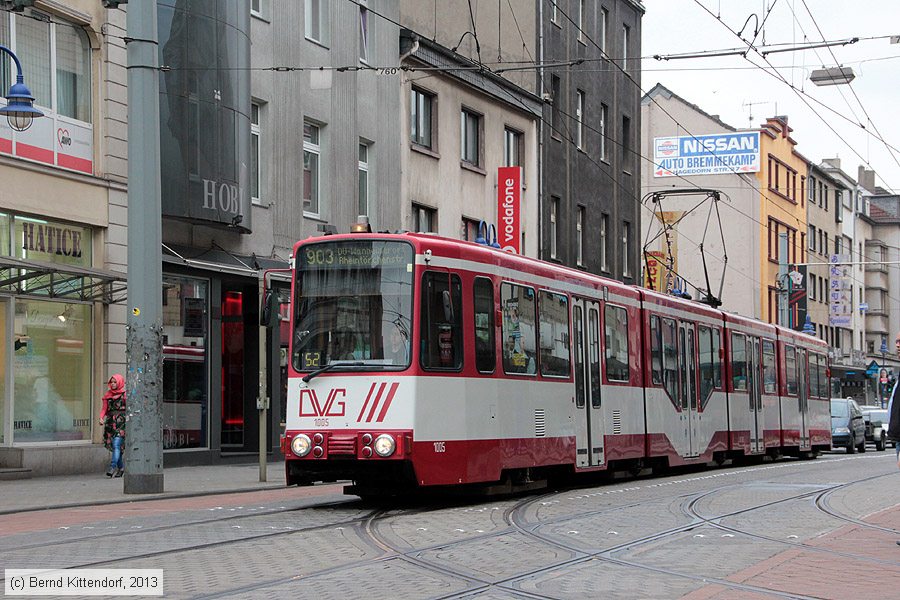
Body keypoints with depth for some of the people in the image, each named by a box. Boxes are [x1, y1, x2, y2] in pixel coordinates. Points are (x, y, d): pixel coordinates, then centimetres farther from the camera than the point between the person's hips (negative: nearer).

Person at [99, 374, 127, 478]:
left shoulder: (124, 394, 2)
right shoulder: (108, 395, 15)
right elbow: (104, 408, 12)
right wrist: (101, 418, -5)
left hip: (121, 422, -5)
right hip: (111, 422, 5)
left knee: (116, 445, -17)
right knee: (113, 446, 7)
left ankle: (112, 467, -24)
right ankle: (121, 468, 18)